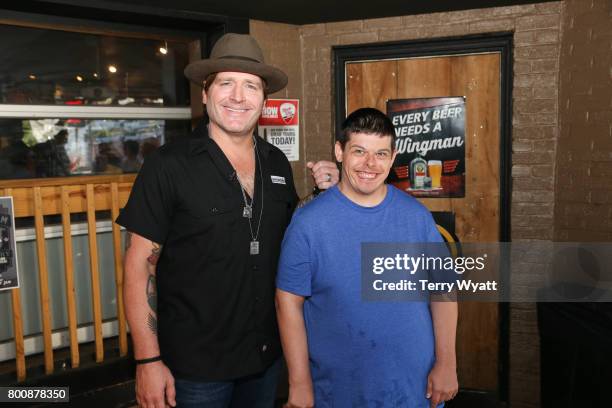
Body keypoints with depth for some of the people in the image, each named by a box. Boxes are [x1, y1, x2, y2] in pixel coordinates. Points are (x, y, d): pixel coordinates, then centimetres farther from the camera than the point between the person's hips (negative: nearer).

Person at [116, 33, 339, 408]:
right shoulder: (169, 165, -13)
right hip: (194, 365, -5)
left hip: (267, 354, 5)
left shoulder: (277, 163, 2)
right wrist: (148, 361, -14)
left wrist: (325, 195, -2)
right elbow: (140, 265, -12)